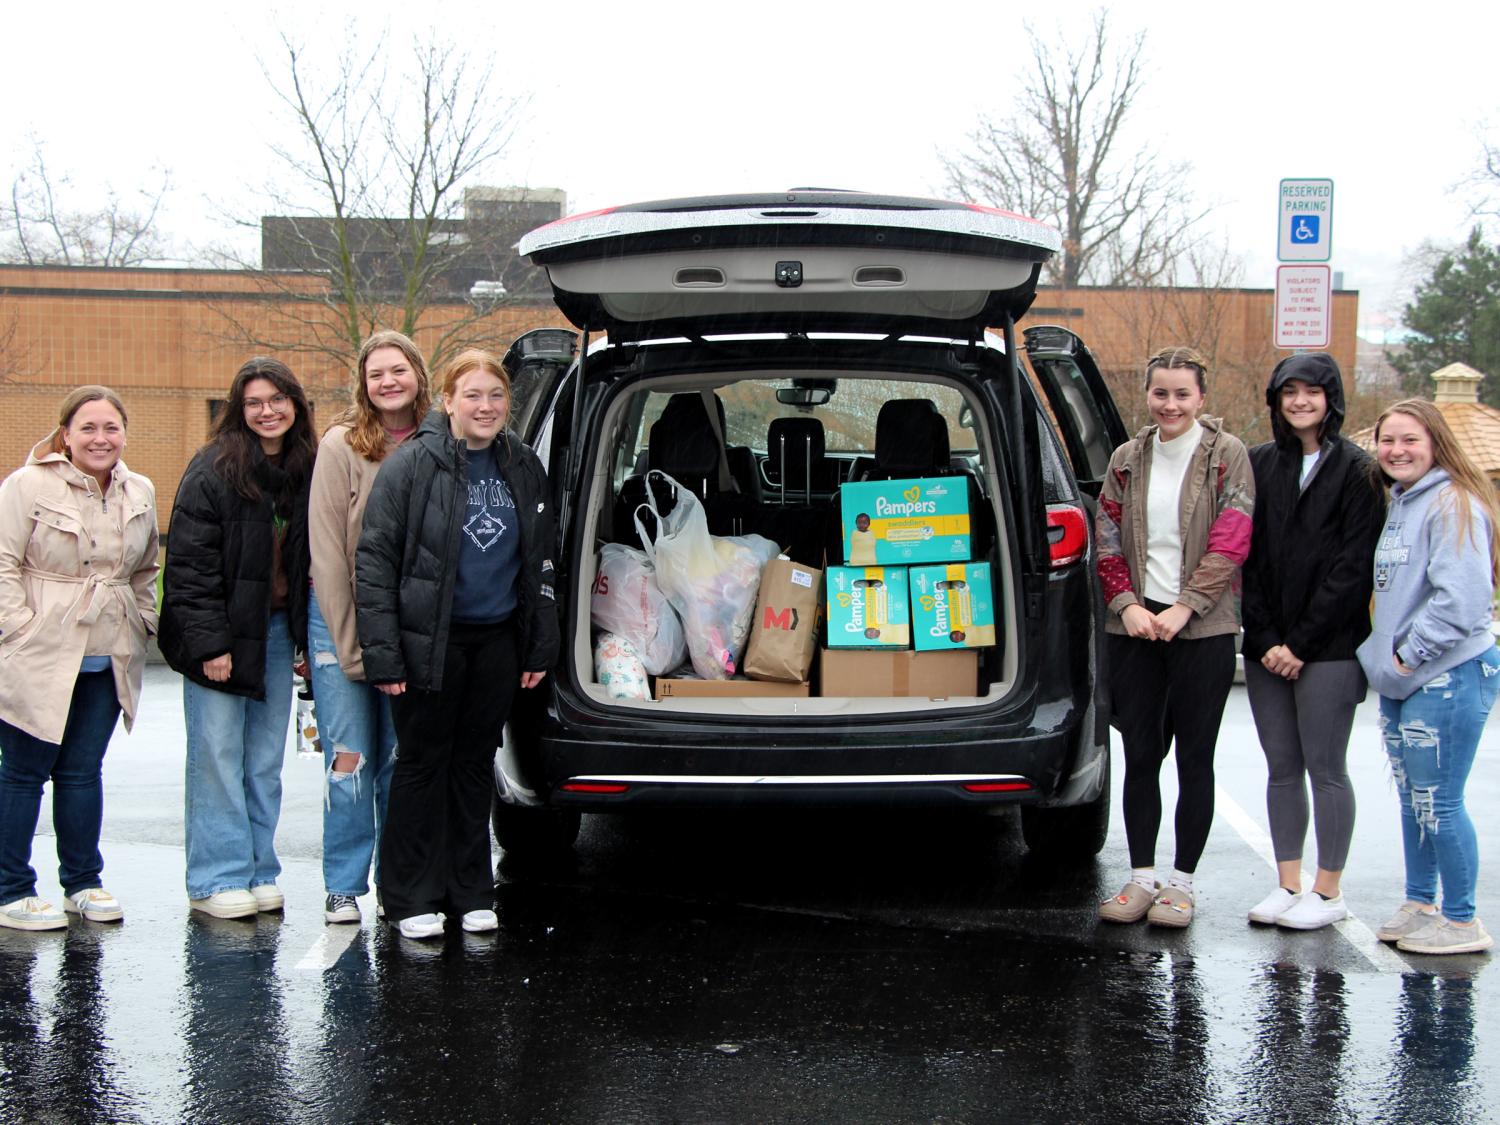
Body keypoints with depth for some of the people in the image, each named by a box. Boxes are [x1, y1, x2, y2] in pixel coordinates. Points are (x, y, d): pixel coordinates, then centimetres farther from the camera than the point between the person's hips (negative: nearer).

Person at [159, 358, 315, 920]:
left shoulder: (307, 470, 7)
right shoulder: (213, 471, -9)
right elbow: (189, 562, -12)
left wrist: (308, 637, 5)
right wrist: (209, 642, -17)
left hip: (277, 630, 5)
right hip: (221, 632, -5)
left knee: (266, 759, 9)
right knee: (218, 755, -2)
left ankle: (259, 871, 16)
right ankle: (219, 879, 5)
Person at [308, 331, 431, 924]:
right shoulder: (341, 446, -8)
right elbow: (327, 552, -8)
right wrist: (351, 646, -9)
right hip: (343, 619, -2)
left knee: (401, 758, 7)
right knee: (350, 756, -2)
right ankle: (343, 888, 11)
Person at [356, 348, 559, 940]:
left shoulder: (523, 469, 7)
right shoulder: (412, 464, -9)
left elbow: (541, 563, 14)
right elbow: (374, 559, -11)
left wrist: (541, 647, 10)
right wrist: (383, 655, -16)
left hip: (497, 641, 5)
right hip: (431, 641, -4)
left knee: (476, 763, 13)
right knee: (423, 763, 5)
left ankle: (471, 893, 23)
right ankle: (413, 899, 15)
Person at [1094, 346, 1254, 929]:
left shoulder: (1227, 456, -2)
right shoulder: (1127, 459, 9)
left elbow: (1231, 541, -8)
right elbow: (1107, 539, 9)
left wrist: (1183, 607, -14)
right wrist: (1127, 605, -5)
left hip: (1203, 630, -3)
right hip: (1136, 627, 3)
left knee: (1194, 758, 3)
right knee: (1140, 754, 6)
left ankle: (1181, 882, 13)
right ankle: (1141, 877, 16)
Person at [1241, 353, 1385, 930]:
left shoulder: (1357, 471, -3)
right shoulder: (1258, 465, 9)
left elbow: (1352, 568, -8)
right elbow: (1246, 557, 5)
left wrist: (1301, 642, -11)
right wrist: (1265, 639, -5)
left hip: (1328, 647, -4)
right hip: (1267, 647, 4)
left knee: (1325, 768, 0)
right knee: (1282, 768, 9)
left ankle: (1328, 891, 10)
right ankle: (1288, 884, 17)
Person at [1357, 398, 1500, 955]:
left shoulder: (1453, 505, -13)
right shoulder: (1396, 504, 15)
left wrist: (1408, 655, -15)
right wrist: (1384, 658, 13)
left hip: (1448, 675, -9)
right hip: (1400, 679, 9)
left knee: (1438, 803, -5)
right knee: (1412, 800, 14)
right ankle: (1419, 905, 25)